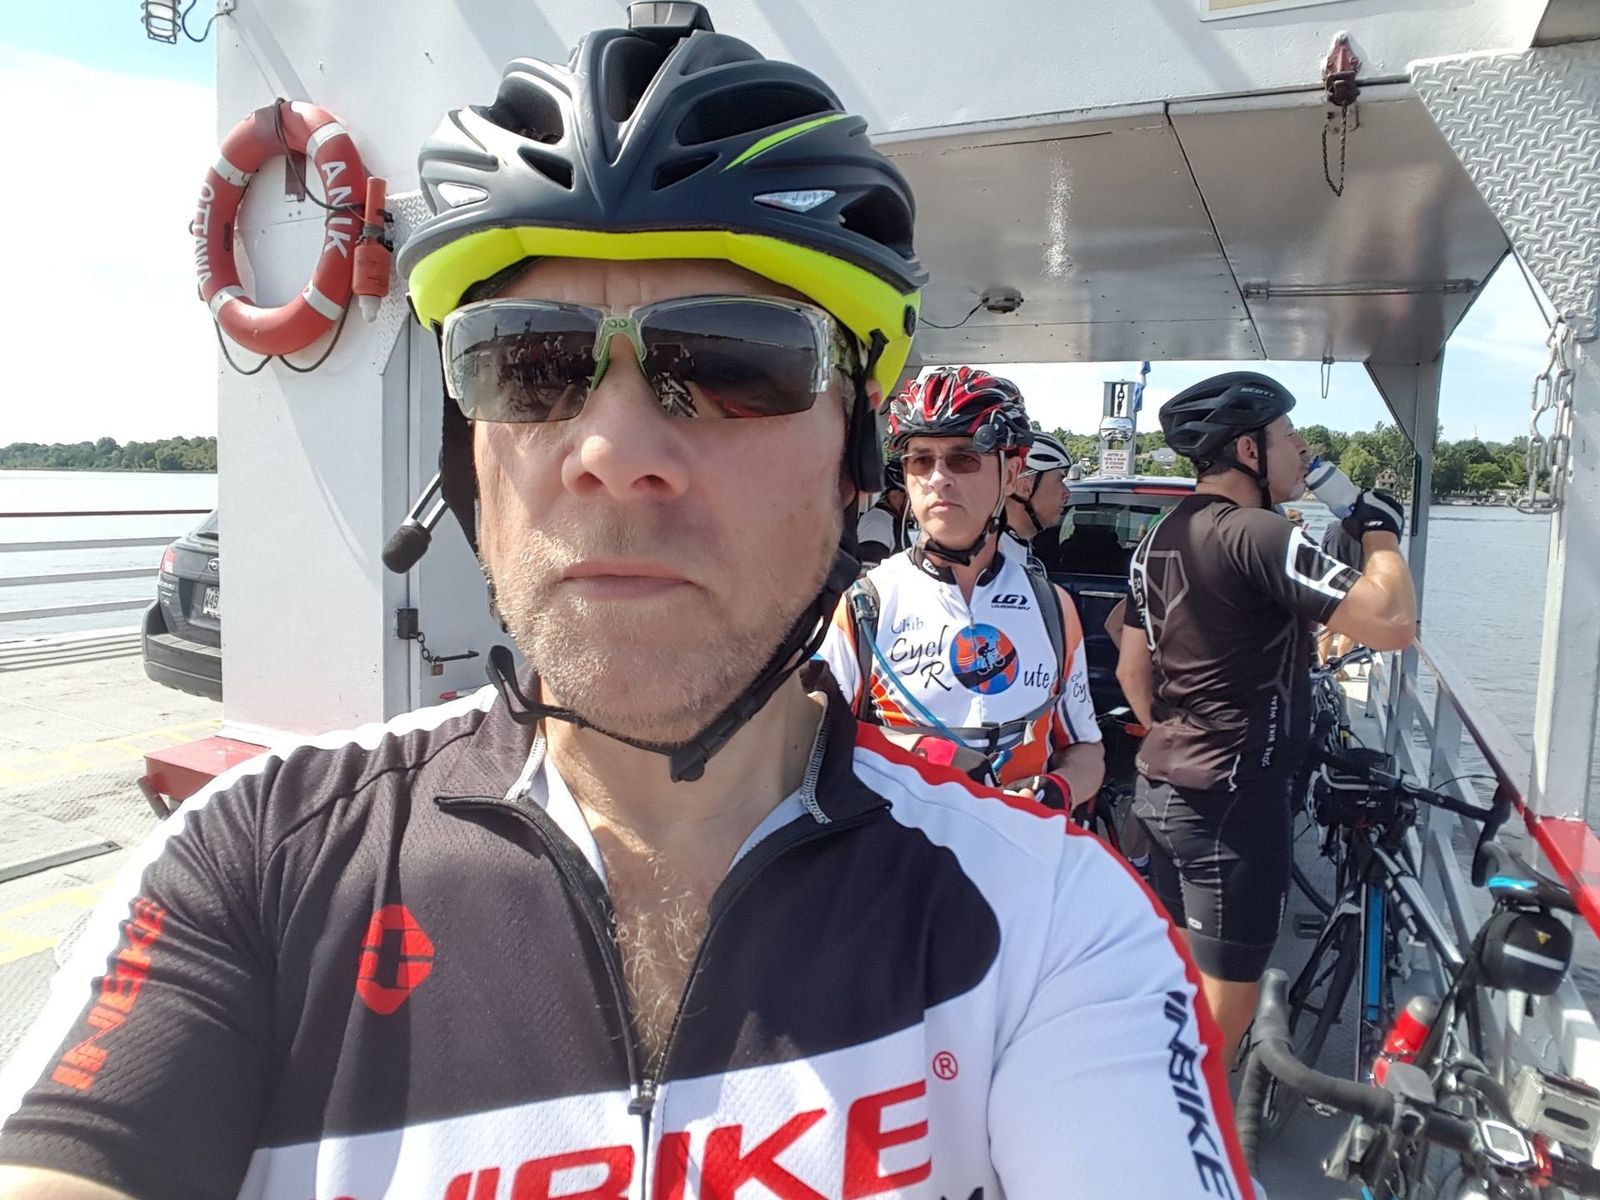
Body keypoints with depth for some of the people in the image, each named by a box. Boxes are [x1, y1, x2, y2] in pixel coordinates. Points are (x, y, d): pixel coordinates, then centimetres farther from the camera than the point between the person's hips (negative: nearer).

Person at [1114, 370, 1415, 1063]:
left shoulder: (1161, 538, 9)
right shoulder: (1256, 535, -19)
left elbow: (1132, 671, 13)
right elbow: (1392, 622, -26)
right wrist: (1380, 531, -9)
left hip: (1163, 786, 10)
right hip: (1233, 802, -9)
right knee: (1225, 1005, 5)